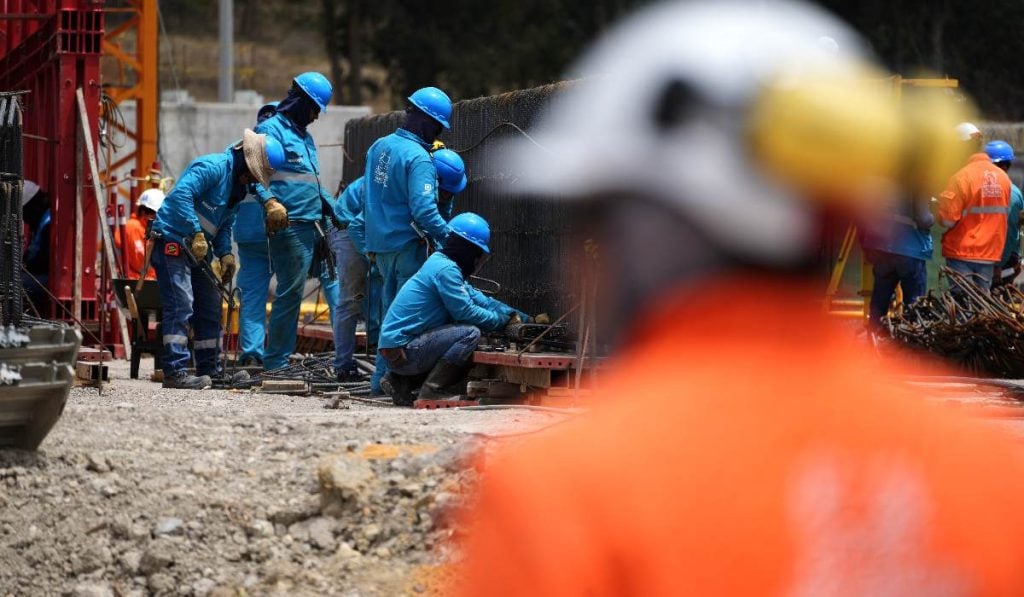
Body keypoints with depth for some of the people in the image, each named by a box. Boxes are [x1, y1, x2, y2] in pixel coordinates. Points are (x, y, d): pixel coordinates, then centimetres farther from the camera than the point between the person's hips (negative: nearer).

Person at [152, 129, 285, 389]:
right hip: (171, 242, -10)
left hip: (197, 249, 10)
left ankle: (209, 368, 23)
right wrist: (197, 234, -30)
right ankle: (175, 371, -20)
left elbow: (224, 224, 20)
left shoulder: (240, 186, 14)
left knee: (210, 307, 14)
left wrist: (225, 253, 3)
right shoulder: (214, 167, -17)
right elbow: (180, 194, -29)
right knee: (181, 306, -17)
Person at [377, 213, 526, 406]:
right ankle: (433, 390, -15)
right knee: (470, 333, -18)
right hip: (402, 351, -10)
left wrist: (514, 315, 13)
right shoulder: (446, 270, -15)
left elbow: (478, 299, 19)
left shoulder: (439, 261, 17)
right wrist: (501, 320, -2)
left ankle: (401, 382, 13)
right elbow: (465, 311, -15)